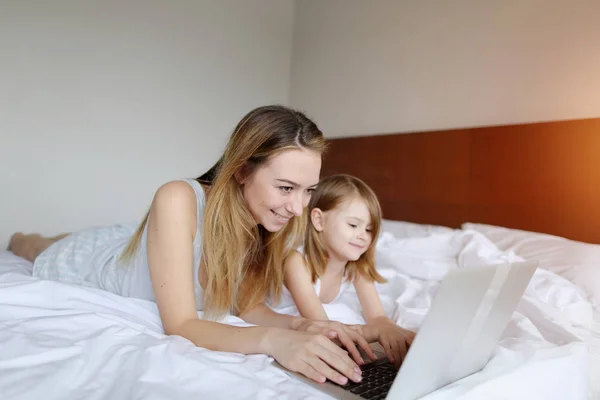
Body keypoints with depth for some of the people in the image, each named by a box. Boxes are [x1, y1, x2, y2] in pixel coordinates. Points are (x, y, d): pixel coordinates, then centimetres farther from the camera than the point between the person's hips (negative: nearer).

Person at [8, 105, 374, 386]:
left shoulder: (281, 222, -30)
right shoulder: (178, 200, -45)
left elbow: (247, 305, -22)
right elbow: (179, 326, -44)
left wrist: (299, 324, -40)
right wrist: (271, 339, -57)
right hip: (86, 262, -3)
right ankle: (20, 238, 65)